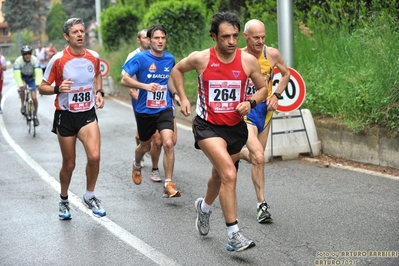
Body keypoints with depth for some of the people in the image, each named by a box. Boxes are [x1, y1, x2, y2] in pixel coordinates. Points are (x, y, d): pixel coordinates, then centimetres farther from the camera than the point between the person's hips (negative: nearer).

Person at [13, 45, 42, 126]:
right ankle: (23, 105, -11)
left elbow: (38, 73, -36)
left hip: (31, 78, 0)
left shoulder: (35, 60, -28)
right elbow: (17, 74, -36)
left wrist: (38, 84, -49)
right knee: (22, 88, -33)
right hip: (22, 77, 0)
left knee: (34, 98, -7)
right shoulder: (18, 61, -29)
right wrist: (20, 85, -49)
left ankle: (35, 116, 11)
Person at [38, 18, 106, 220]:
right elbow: (42, 87, -7)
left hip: (88, 114, 2)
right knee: (69, 164, 7)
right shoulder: (58, 60, -13)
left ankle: (89, 196, 6)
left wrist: (99, 92, 3)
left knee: (94, 156, -18)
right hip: (65, 116, -2)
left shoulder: (94, 57, -2)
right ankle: (63, 200, 34)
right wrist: (58, 88, -27)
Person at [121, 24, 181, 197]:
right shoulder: (140, 58, -11)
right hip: (145, 110, -1)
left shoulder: (170, 59, 1)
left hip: (165, 109, 1)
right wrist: (145, 86, -26)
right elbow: (124, 80, -15)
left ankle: (168, 185, -12)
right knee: (145, 146, 17)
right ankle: (137, 166, 52)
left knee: (168, 143, -19)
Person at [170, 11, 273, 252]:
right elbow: (177, 70, 8)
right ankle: (234, 235, -17)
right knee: (229, 175, -22)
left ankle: (205, 207, 56)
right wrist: (183, 98, -1)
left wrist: (250, 103, -15)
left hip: (236, 127, 4)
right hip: (208, 126, -4)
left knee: (219, 175, 23)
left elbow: (263, 88, 5)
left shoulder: (248, 61, -9)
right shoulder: (200, 59, -12)